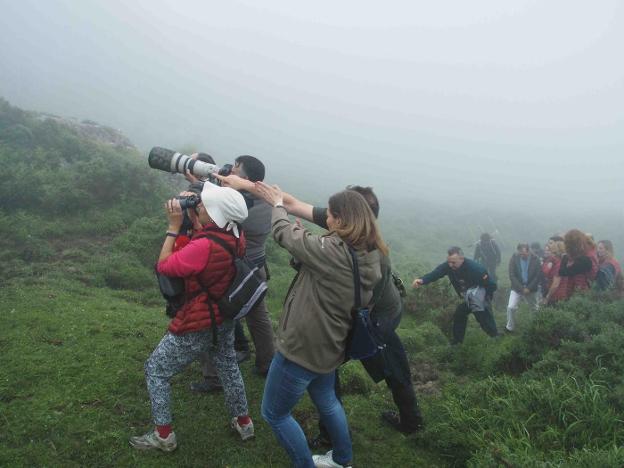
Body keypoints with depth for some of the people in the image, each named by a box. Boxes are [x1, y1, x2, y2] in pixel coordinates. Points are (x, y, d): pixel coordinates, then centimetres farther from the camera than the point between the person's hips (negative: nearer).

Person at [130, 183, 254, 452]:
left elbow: (163, 266, -21)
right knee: (228, 367, 27)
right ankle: (243, 423, 41)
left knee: (155, 370, 12)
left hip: (197, 326, -7)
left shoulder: (204, 246, -33)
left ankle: (163, 436, 22)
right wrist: (192, 217, -2)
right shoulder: (237, 237, -11)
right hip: (225, 320, 7)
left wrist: (174, 226, -18)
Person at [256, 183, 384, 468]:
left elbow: (285, 234, -15)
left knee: (274, 413, 13)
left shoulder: (333, 251, -29)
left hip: (302, 347, -8)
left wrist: (277, 204, 3)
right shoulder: (369, 256, -5)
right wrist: (309, 238, -1)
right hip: (329, 346, 9)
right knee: (326, 401, 32)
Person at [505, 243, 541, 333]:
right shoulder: (514, 258, -12)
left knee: (537, 309, 15)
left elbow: (538, 275, -9)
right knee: (511, 307, -12)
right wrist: (521, 288, -18)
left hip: (531, 289, 1)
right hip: (517, 288, -1)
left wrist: (529, 288, -15)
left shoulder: (535, 259, -10)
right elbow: (512, 275, -12)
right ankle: (510, 328, 6)